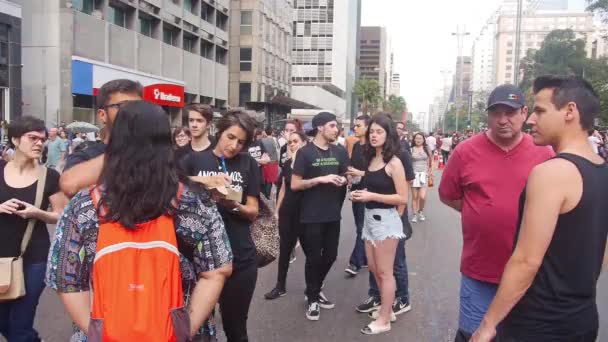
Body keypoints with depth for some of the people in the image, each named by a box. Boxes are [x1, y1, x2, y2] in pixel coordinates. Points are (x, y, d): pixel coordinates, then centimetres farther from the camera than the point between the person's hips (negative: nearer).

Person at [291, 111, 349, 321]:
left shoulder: (340, 152, 7)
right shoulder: (305, 152, -8)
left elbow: (346, 176, 19)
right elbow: (294, 185, -12)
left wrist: (343, 180, -5)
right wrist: (321, 179, -20)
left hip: (333, 215, 5)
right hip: (311, 216, -5)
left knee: (330, 256, 14)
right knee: (313, 258, 5)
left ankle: (315, 290, 37)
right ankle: (312, 299, 24)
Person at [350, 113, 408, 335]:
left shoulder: (394, 162, -14)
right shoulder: (371, 159, 8)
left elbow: (403, 198, -16)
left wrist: (372, 196, -20)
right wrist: (361, 195, 4)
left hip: (386, 219, -8)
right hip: (370, 218, 8)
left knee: (384, 272, 4)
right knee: (374, 268, 18)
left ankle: (384, 320, 18)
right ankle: (386, 309, 37)